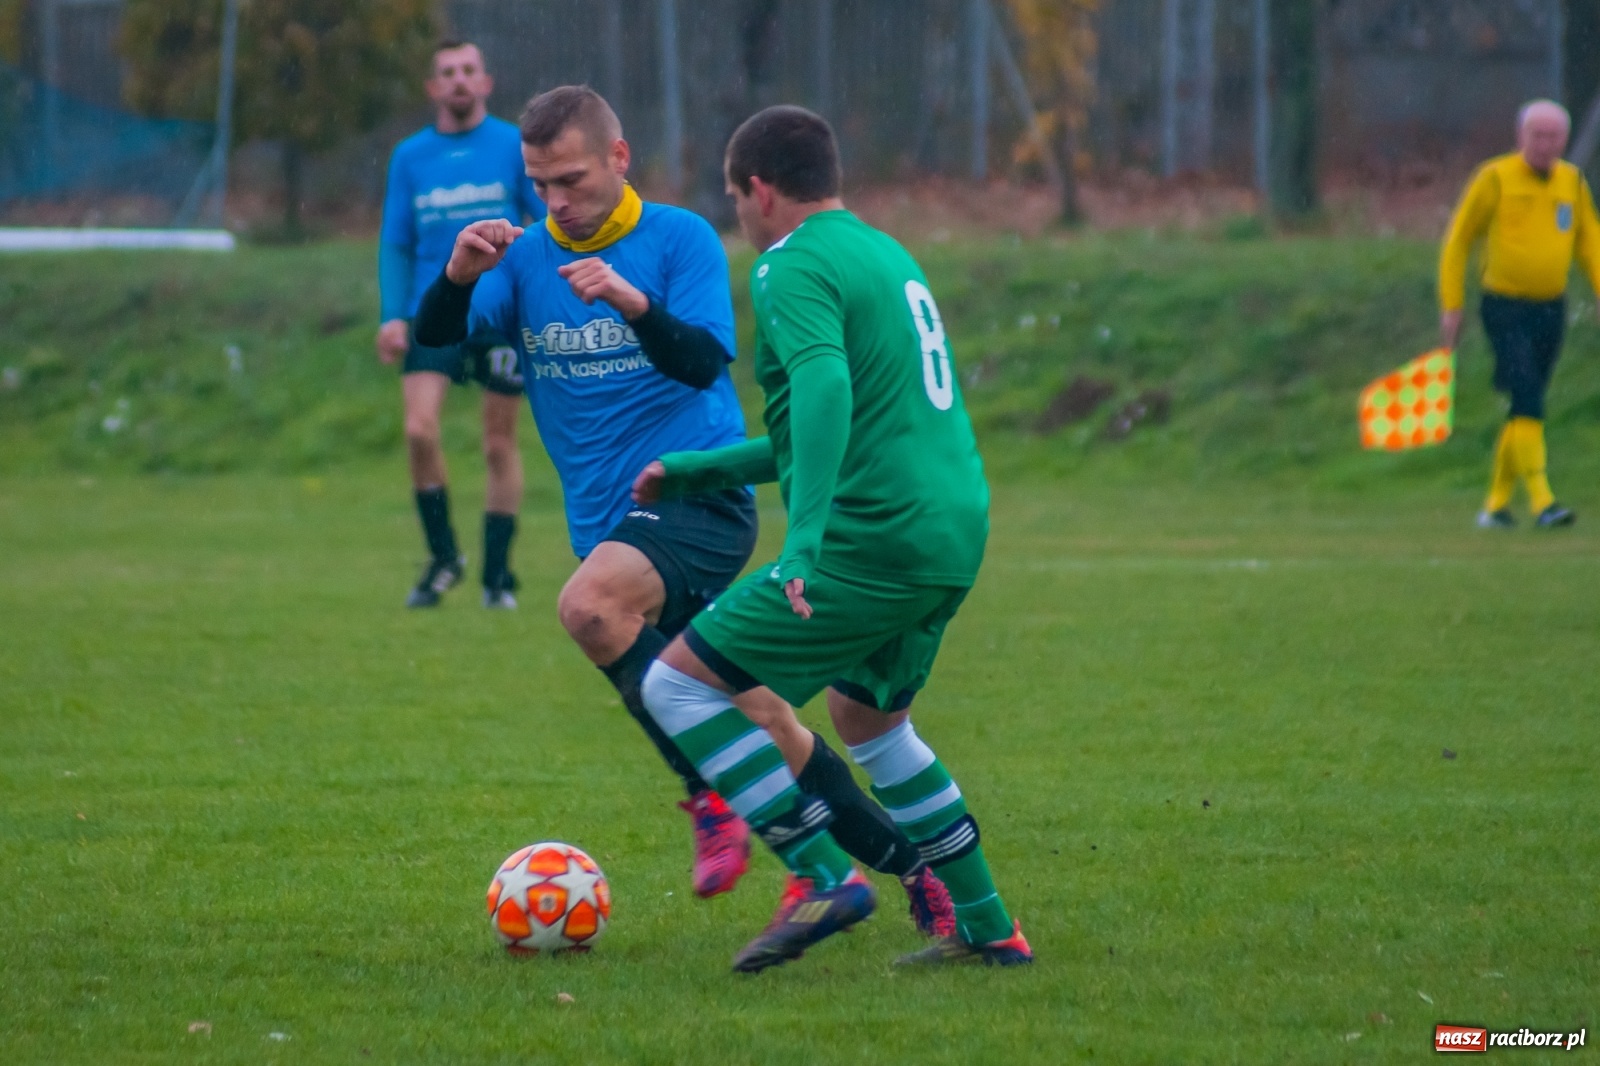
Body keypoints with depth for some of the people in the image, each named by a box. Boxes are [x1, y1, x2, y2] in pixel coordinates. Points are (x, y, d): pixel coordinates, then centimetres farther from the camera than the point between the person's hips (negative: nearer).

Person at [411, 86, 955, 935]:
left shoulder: (680, 240, -3)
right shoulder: (524, 258, 8)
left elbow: (704, 361, -16)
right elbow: (434, 335, -5)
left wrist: (633, 302, -34)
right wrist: (459, 275, -27)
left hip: (698, 493, -5)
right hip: (608, 523, 5)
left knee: (589, 603, -34)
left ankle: (710, 796, -22)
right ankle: (901, 859, 19)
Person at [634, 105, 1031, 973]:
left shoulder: (795, 268, -8)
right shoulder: (887, 254, 21)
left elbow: (827, 390, -27)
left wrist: (806, 537, -36)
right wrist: (693, 470, 35)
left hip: (872, 542, -9)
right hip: (956, 535, 9)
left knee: (678, 684, -3)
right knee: (868, 719, 29)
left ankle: (823, 876, -10)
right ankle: (988, 928, 29)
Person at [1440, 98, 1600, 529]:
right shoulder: (1495, 178, -8)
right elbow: (1458, 240, -2)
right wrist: (1451, 307, -4)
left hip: (1550, 310, 5)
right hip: (1505, 309, -5)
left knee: (1525, 409, 9)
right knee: (1528, 400, -18)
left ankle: (1497, 502, 20)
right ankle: (1540, 500, -21)